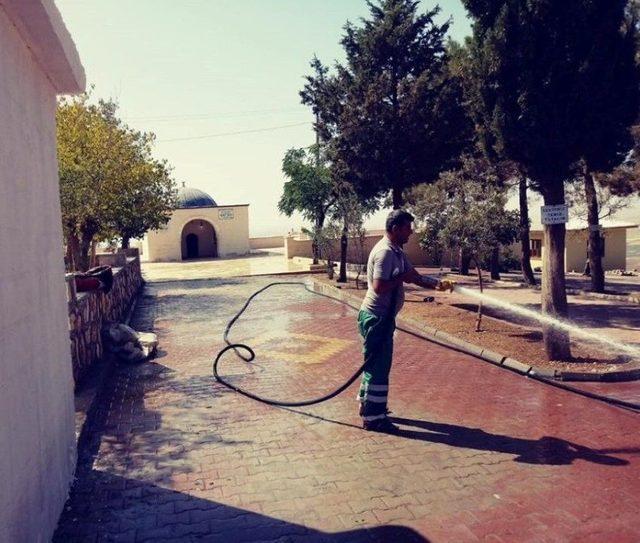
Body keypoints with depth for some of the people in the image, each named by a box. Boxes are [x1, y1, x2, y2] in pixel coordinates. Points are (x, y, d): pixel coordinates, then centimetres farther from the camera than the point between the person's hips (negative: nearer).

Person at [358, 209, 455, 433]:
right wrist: (403, 277, -18)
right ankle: (373, 417, 7)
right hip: (376, 317, -10)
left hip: (383, 317, 10)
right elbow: (379, 287, -29)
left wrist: (437, 284, 1)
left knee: (376, 363, 19)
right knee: (379, 365, -3)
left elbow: (415, 276, 14)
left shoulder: (396, 251, 12)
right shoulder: (385, 252, -20)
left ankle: (367, 404, 33)